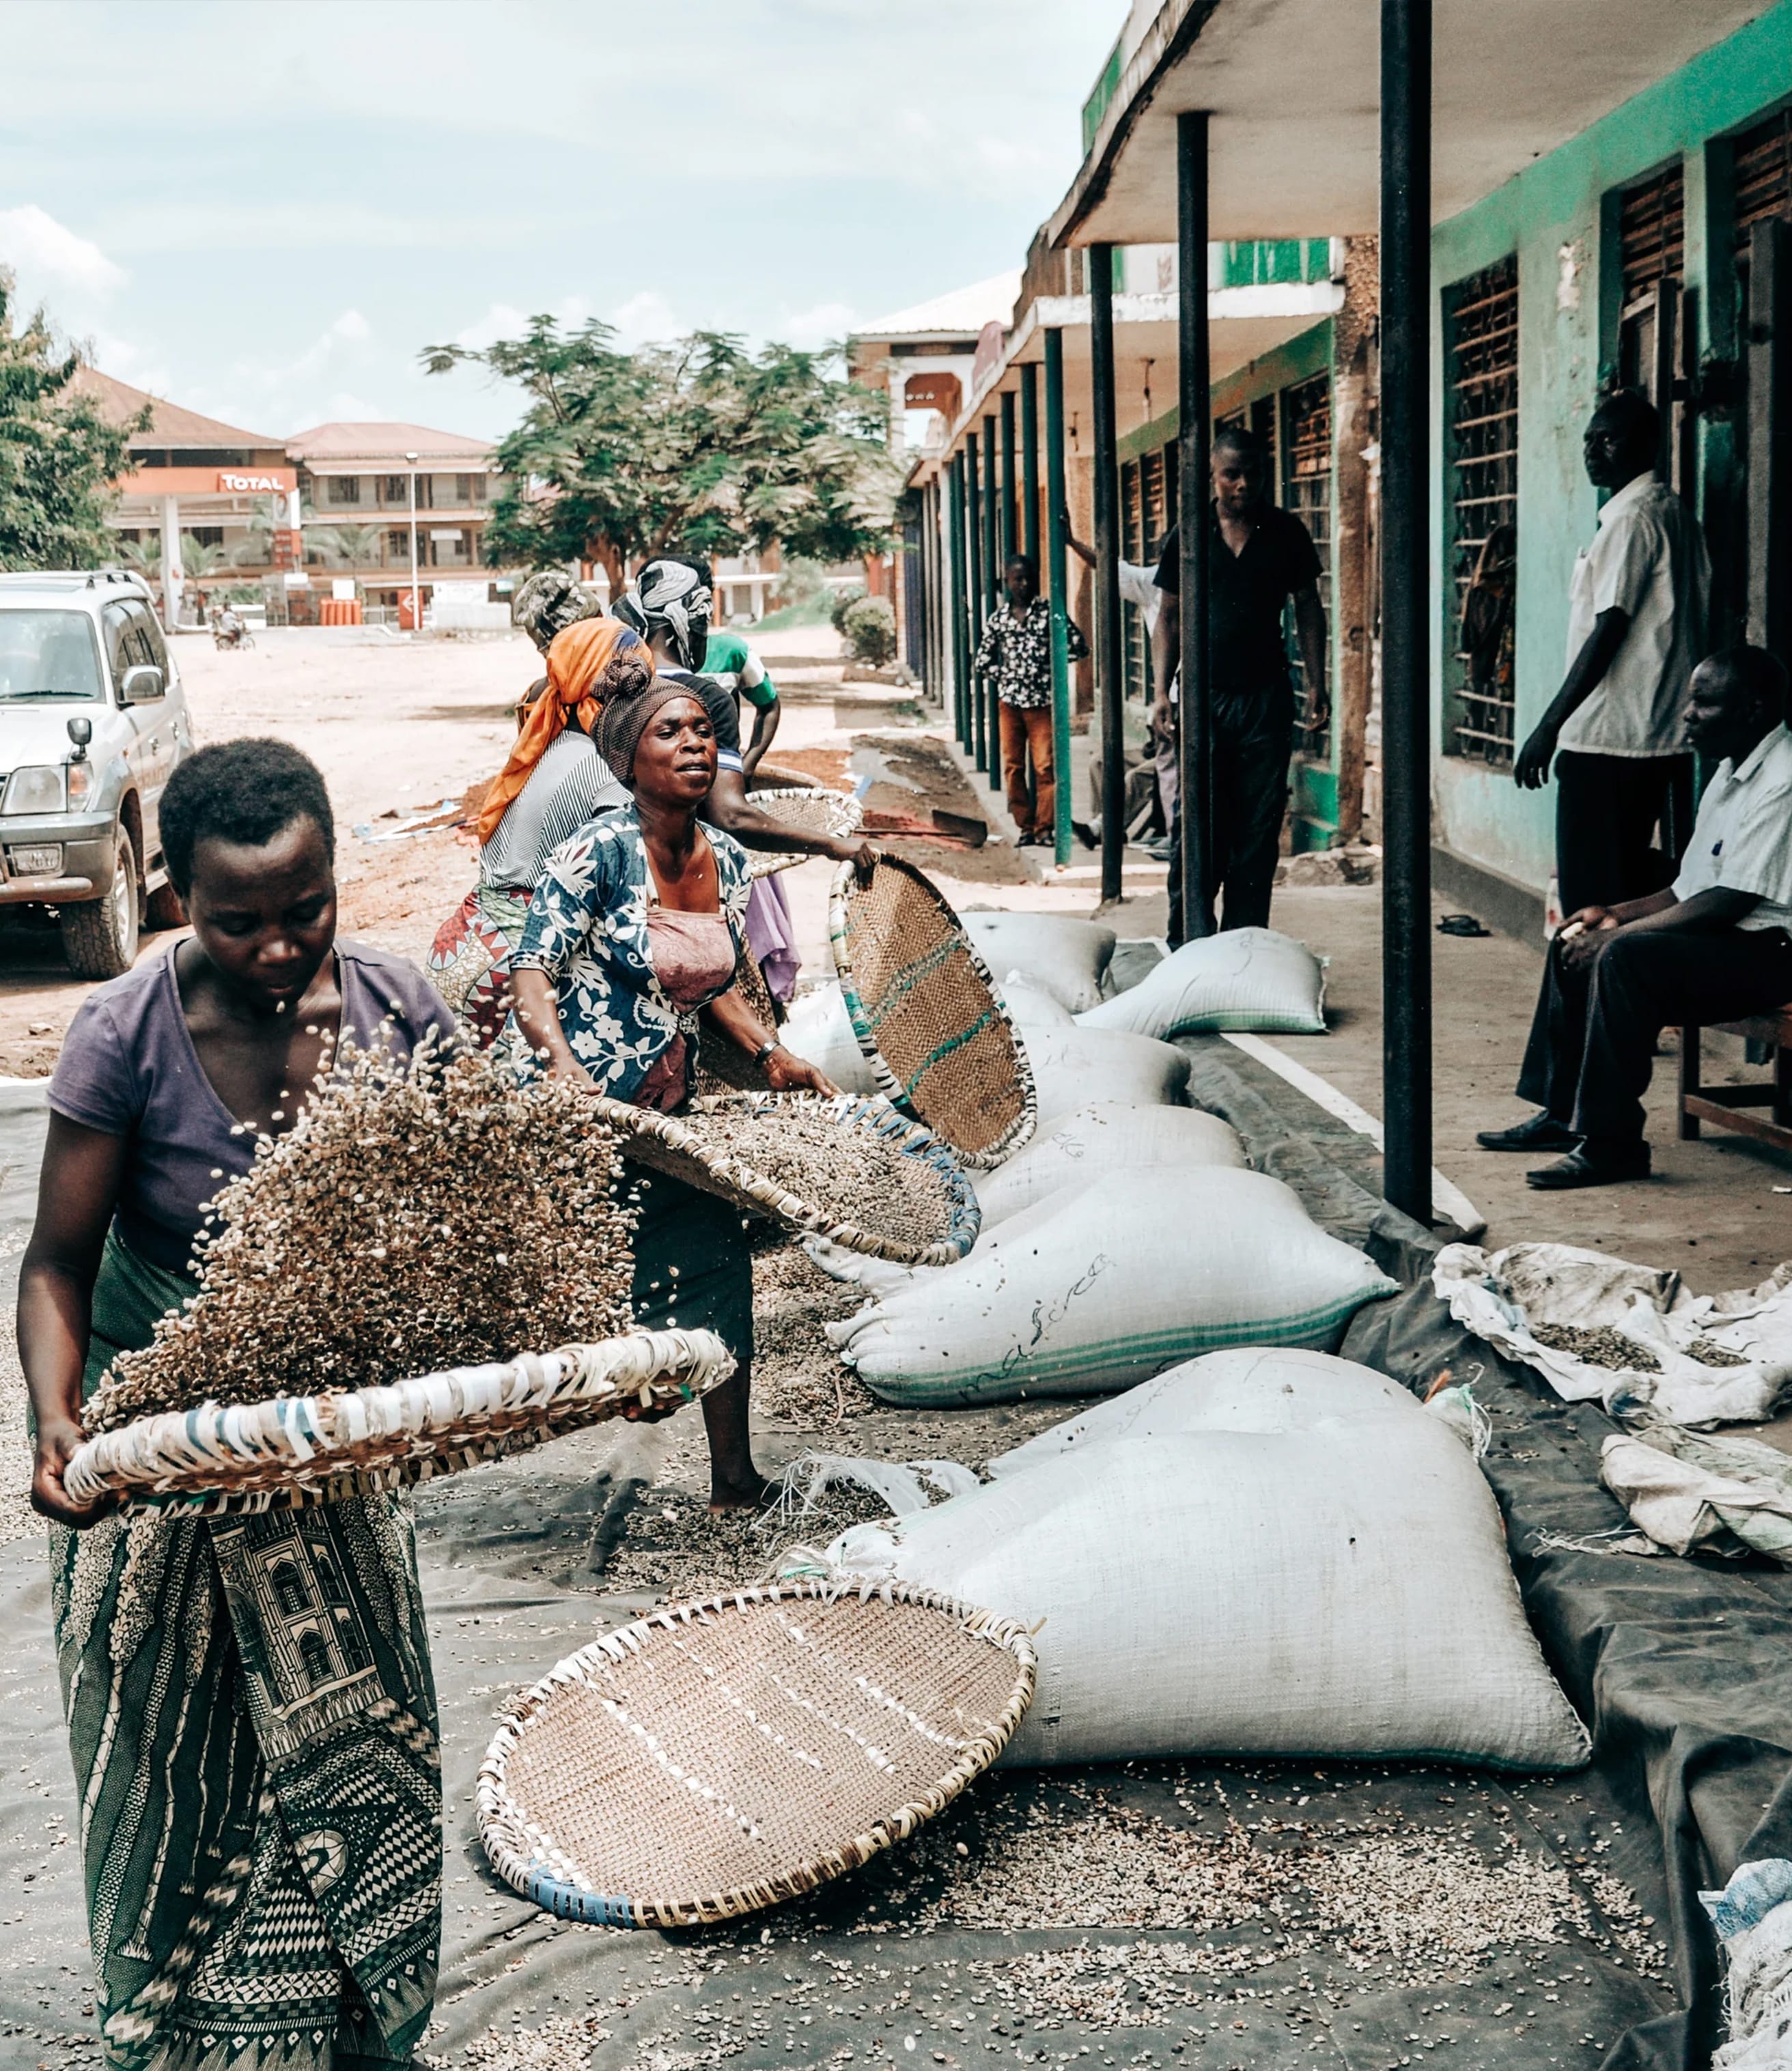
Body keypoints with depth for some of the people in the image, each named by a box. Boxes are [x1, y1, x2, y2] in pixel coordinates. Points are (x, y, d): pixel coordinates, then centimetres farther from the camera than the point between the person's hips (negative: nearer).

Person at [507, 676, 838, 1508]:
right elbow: (532, 975, -18)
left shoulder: (727, 861, 4)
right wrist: (568, 1076, -33)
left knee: (715, 1266, 6)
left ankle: (734, 1478, 18)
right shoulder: (599, 852, -17)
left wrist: (771, 1055, 6)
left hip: (667, 1114, 6)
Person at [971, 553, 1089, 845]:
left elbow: (1079, 645, 1)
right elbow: (981, 662, 13)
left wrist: (1052, 663, -1)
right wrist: (1007, 675, 3)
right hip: (1009, 700, 3)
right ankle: (1025, 826, 11)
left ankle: (1045, 828, -3)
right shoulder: (999, 618, 7)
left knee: (1045, 766, -7)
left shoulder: (1048, 612, 0)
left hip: (1042, 700, -3)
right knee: (1013, 766, 4)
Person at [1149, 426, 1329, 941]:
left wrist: (1317, 686, 4)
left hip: (1267, 698, 1)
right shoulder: (1187, 536, 4)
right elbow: (1169, 618, 8)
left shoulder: (1286, 533, 5)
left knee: (1258, 826, 4)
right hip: (1202, 698, -1)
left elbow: (1308, 608, 11)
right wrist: (1162, 692, -1)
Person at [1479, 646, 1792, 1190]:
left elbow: (1730, 901, -24)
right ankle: (1561, 1113, 11)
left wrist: (1617, 933, -19)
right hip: (1717, 938, 11)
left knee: (1625, 956, -30)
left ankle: (1612, 1142, -25)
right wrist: (1616, 915, 6)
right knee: (1574, 945, 8)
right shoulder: (1730, 773, 15)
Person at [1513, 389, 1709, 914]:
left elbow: (1609, 632, -19)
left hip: (1607, 738, -10)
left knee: (1591, 899, -7)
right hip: (1664, 736, 10)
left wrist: (1549, 727, -18)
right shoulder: (1676, 514, 16)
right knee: (1633, 880, 12)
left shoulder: (1632, 518, -13)